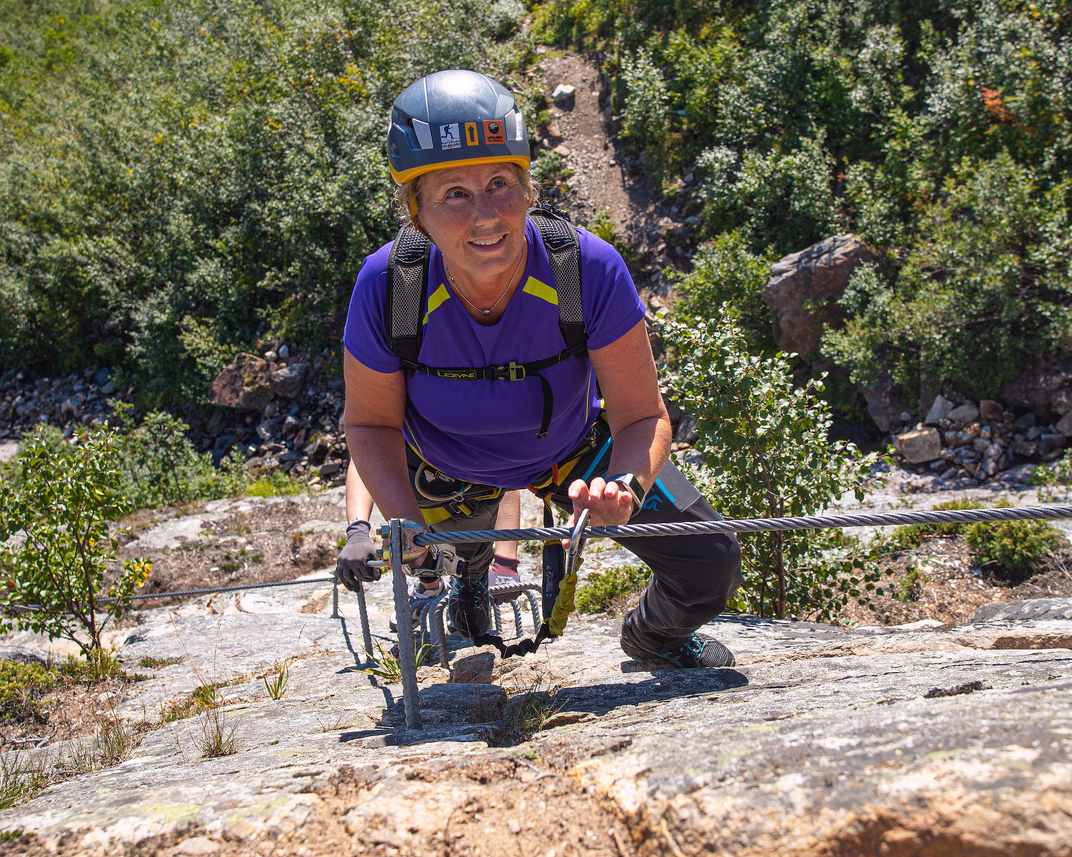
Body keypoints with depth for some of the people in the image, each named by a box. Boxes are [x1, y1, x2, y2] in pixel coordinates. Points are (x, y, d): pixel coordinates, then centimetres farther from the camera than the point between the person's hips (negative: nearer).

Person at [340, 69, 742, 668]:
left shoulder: (588, 270, -36)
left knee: (712, 566, -4)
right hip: (448, 471, 1)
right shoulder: (388, 288, -34)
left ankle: (656, 636, 33)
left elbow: (643, 417, -27)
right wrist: (408, 524, -32)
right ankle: (472, 571, 65)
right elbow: (370, 422, -17)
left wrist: (627, 484, -48)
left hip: (572, 451, 0)